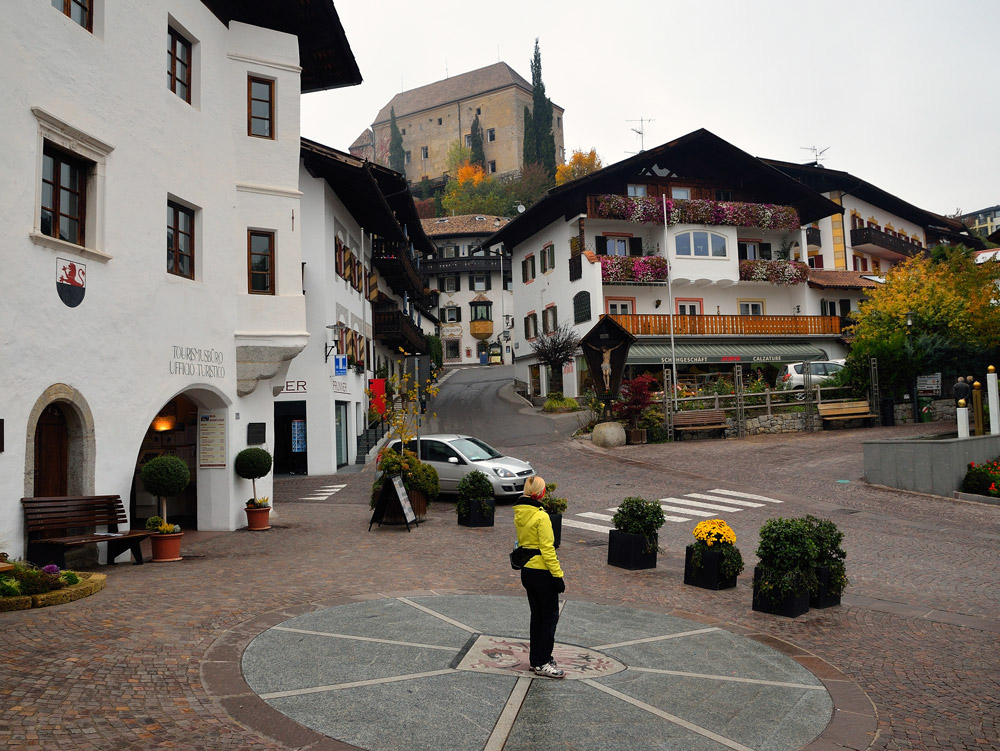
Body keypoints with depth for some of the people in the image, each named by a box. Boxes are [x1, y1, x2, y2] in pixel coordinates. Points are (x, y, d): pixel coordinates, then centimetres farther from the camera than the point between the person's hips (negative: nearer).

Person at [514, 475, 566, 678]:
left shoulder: (518, 514, 4)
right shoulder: (541, 516, -20)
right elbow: (547, 549, -20)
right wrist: (558, 576, -15)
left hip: (526, 571, 8)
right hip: (542, 572, -8)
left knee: (537, 615, 18)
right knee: (550, 616, 4)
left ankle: (536, 658, 26)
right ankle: (542, 664, 7)